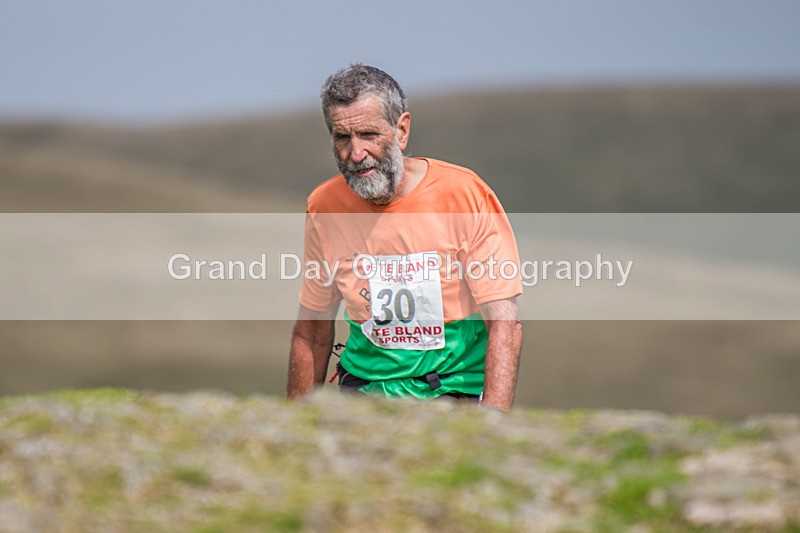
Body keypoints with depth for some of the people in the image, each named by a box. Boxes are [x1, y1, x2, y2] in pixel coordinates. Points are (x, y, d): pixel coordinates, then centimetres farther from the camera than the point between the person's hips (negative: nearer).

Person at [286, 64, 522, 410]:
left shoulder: (465, 195, -10)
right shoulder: (325, 207, 3)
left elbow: (504, 324, -13)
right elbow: (312, 333, 13)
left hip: (456, 388, -3)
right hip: (364, 384, 3)